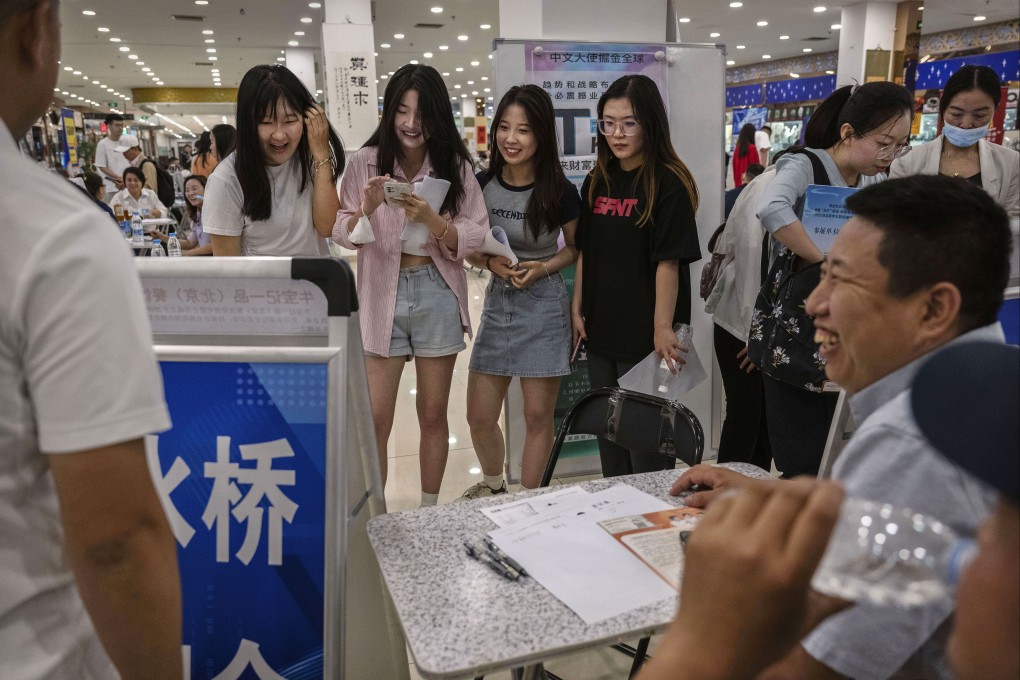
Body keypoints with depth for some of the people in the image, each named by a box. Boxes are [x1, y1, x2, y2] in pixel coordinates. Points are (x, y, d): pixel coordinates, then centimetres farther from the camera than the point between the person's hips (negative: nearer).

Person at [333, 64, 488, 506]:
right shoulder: (367, 161, -1)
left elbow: (474, 238, -5)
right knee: (375, 420, 0)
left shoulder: (454, 165, 0)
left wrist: (431, 219, -21)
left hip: (438, 295, 1)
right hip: (382, 295, -1)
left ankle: (429, 510, 28)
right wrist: (367, 208, -20)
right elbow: (342, 235, -1)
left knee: (433, 414, 11)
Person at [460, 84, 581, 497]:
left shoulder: (560, 192, -10)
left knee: (538, 416, 6)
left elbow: (577, 247, 4)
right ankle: (494, 483, 37)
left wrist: (543, 268, -14)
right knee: (479, 416, 8)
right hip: (498, 304, 3)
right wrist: (490, 262, -12)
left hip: (545, 307, -3)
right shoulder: (483, 185, -2)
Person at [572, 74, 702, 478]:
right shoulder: (597, 181, 8)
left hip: (644, 335, -7)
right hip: (601, 329, 7)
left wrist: (663, 328, -18)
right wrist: (577, 309, 8)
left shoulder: (668, 184, -11)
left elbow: (668, 261, -16)